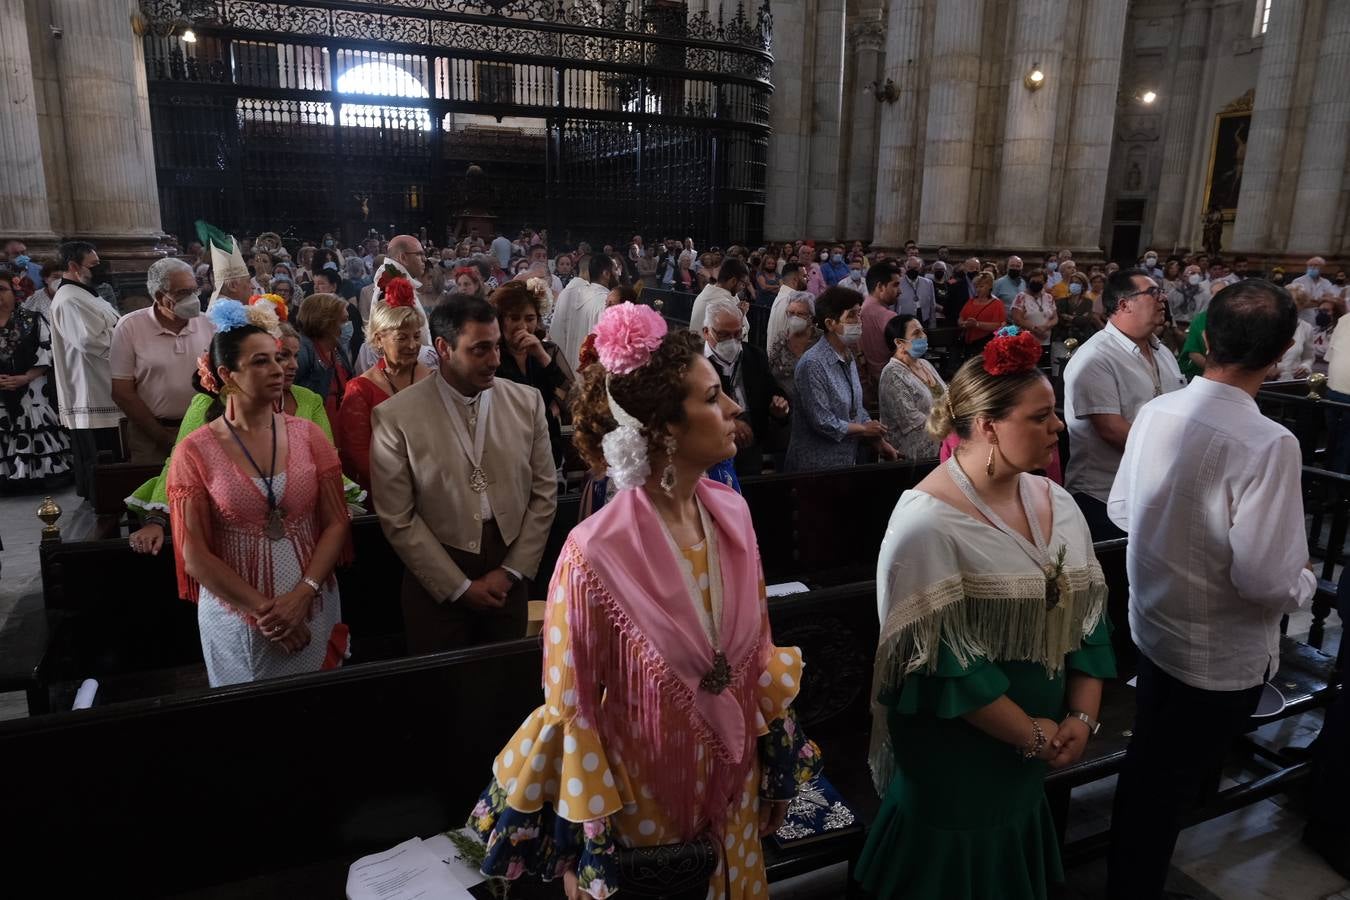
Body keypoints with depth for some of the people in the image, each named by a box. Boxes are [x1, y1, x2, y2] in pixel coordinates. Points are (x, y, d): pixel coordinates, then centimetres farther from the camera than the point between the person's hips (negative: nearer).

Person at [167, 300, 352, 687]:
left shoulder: (308, 435, -1)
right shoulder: (194, 452, -7)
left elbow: (337, 523, -2)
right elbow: (195, 554, -7)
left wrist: (302, 596, -13)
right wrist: (262, 609, -11)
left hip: (314, 610, 2)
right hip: (235, 615, -2)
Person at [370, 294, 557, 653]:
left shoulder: (527, 401, -1)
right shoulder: (395, 417, -11)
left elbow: (545, 493, 2)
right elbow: (398, 519, -9)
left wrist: (511, 571, -3)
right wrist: (460, 587, -8)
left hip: (508, 579, 3)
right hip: (437, 583, -2)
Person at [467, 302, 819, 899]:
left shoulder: (731, 512, -11)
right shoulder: (597, 554, -29)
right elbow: (571, 712, -17)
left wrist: (778, 748, 9)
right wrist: (584, 850, -10)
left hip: (732, 782, 5)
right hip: (641, 799, -5)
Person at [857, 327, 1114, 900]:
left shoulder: (1055, 502, -1)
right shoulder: (926, 525, -24)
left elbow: (1088, 613, 4)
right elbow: (942, 663, -23)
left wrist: (1083, 715, -6)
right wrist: (1031, 734, -15)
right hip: (954, 761, -6)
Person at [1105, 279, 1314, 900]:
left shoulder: (1156, 412, -8)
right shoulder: (1267, 444, -28)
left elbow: (1120, 510, 4)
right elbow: (1263, 578, -26)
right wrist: (1305, 581, -5)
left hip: (1152, 623, 6)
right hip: (1222, 655, -6)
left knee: (1151, 763, 29)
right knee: (1166, 785, 12)